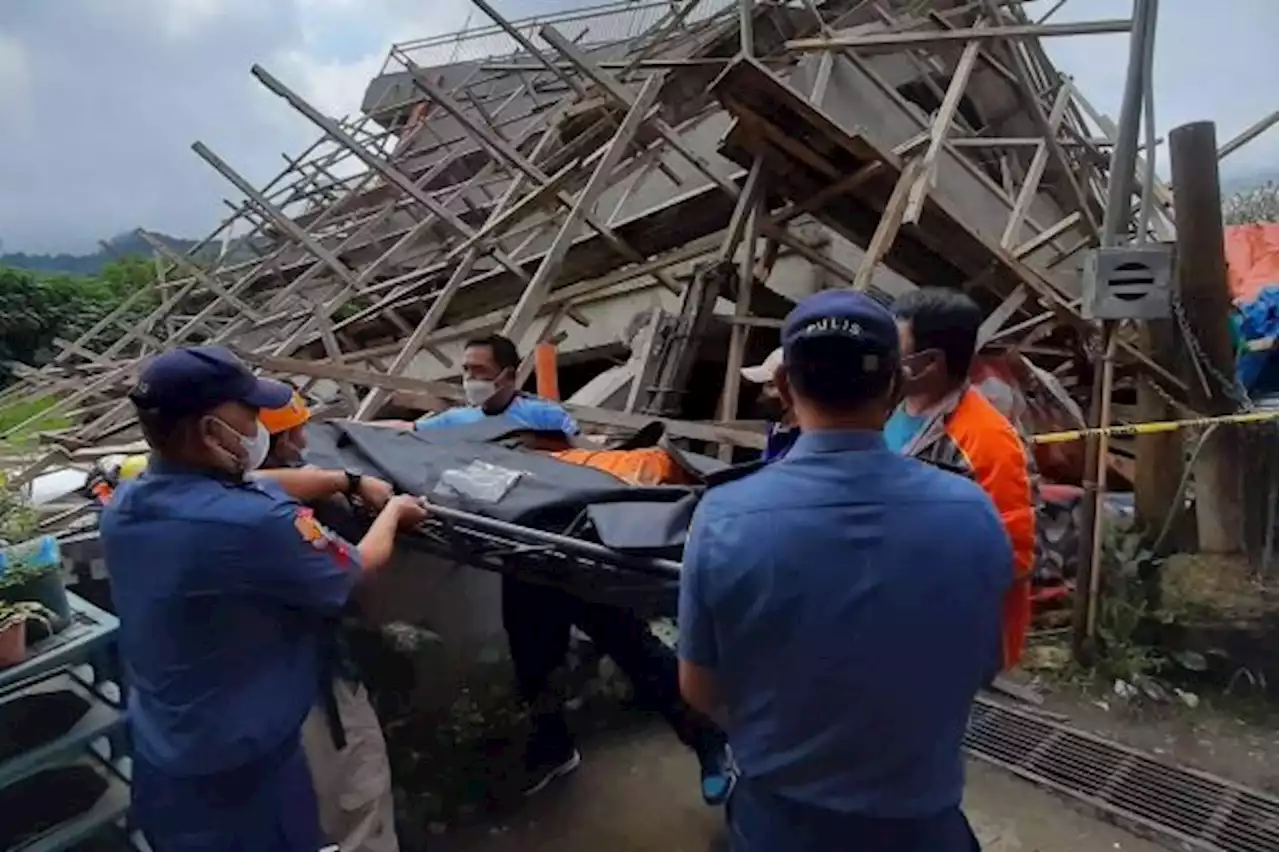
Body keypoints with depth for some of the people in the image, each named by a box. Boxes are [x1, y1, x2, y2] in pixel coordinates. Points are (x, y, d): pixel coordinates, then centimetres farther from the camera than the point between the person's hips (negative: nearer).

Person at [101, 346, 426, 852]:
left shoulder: (124, 506, -7)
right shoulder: (252, 524, -33)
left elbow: (252, 485, 7)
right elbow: (358, 569, -15)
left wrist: (351, 480, 15)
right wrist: (394, 512, 4)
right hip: (242, 768, -7)